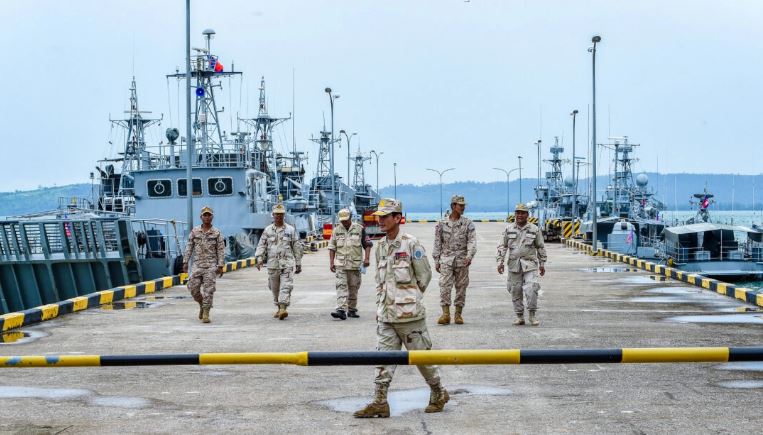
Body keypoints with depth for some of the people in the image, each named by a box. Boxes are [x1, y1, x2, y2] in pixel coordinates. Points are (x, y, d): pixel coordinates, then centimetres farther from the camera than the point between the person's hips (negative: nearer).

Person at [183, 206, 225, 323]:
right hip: (197, 265, 2)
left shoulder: (217, 233, 2)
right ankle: (202, 305, 24)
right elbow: (189, 248, 9)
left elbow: (221, 250, 0)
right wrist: (185, 262, 3)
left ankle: (206, 313, -3)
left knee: (208, 289, -7)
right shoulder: (195, 232, 7)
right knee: (193, 287, -2)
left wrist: (220, 266, -6)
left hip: (211, 265, -2)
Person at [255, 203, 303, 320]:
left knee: (285, 287, -15)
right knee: (275, 288, 9)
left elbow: (297, 247, 9)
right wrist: (259, 259, -9)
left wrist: (298, 264, 8)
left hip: (287, 263, -2)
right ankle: (279, 308, 24)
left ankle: (283, 309, -24)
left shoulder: (290, 230, 6)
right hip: (272, 264, 2)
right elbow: (261, 246, 6)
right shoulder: (267, 230, 9)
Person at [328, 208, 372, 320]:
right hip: (340, 264, 0)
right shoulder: (336, 230, 7)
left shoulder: (359, 229, 2)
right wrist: (331, 262, 3)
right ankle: (341, 310, -19)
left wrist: (366, 258, -7)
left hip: (355, 264, 0)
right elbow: (332, 248, 10)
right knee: (341, 286, -11)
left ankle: (352, 310, 18)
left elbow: (367, 244, 4)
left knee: (353, 288, 7)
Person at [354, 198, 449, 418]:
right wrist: (380, 305, 14)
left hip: (409, 314, -6)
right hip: (386, 315, 6)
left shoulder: (411, 244, -9)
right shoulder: (380, 247, 11)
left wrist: (411, 299, 4)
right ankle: (379, 402, 3)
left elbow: (424, 276, -3)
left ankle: (439, 394, 23)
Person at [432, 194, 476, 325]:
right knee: (444, 286, -9)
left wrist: (469, 256, -21)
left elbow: (472, 241, -5)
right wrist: (436, 261, 6)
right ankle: (445, 314, -6)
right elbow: (437, 244, 9)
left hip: (462, 261, 0)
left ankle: (458, 314, 12)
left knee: (461, 287, 3)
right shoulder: (442, 224, 5)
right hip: (446, 260, 0)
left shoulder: (468, 223, 3)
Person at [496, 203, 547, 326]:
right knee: (515, 291, 4)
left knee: (531, 289, -15)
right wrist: (500, 261, 0)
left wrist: (542, 264, 10)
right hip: (514, 265, 2)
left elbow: (541, 247, 11)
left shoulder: (534, 229, 4)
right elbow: (502, 246, 9)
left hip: (530, 264, -2)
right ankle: (520, 317, 14)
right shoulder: (509, 229, 6)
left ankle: (533, 315, -2)